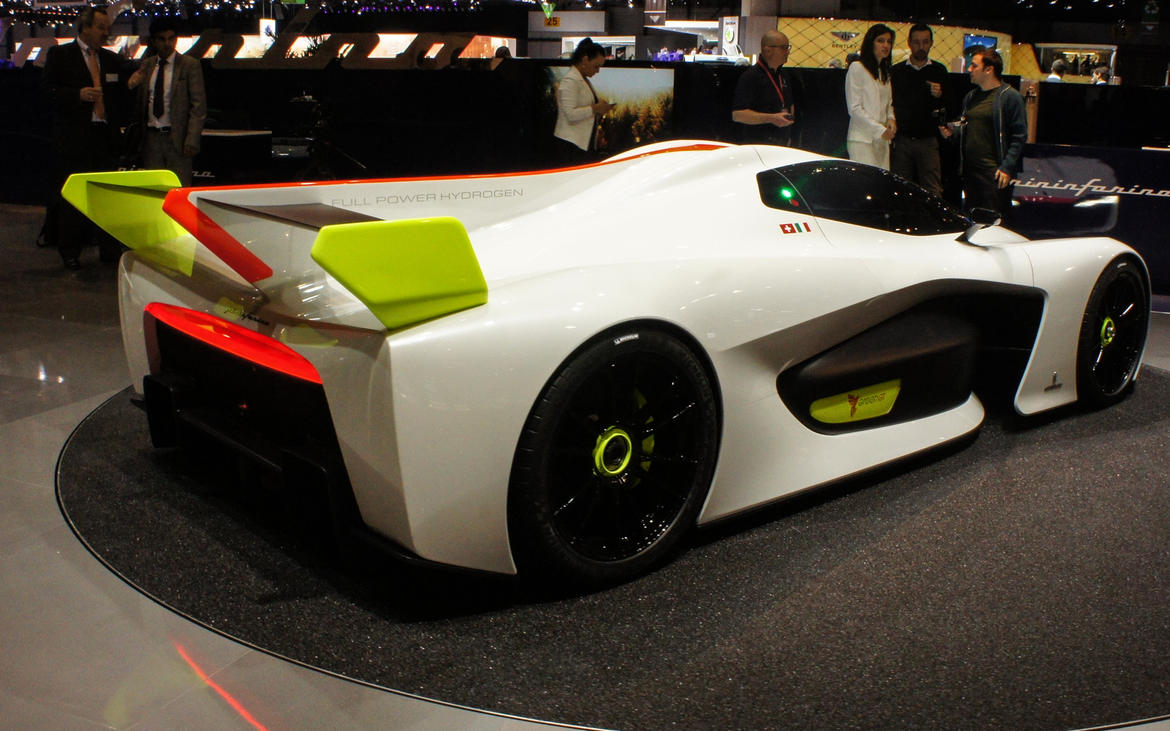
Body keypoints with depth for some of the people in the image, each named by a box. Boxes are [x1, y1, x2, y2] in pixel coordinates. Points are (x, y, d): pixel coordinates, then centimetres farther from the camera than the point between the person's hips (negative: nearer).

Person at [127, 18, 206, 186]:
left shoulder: (190, 65, -1)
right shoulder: (146, 65, 14)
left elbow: (198, 106, -6)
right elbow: (141, 102, 21)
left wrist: (191, 141, -13)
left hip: (177, 138, -4)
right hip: (150, 138, 4)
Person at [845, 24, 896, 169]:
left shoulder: (885, 72, 20)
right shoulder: (857, 68, -4)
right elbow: (854, 109, -9)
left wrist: (890, 119, 5)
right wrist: (880, 130, -12)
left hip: (882, 139, 7)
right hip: (862, 139, -7)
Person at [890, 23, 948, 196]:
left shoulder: (939, 71, 9)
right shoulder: (896, 71, 9)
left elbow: (949, 106, 10)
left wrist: (940, 96, -13)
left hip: (928, 141, 0)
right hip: (901, 139, 1)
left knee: (933, 192, -7)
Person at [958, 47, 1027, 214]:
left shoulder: (1010, 97, -6)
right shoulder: (971, 97, 17)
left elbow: (1019, 136, -9)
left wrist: (1007, 167, -16)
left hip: (993, 172, -7)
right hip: (969, 170, 7)